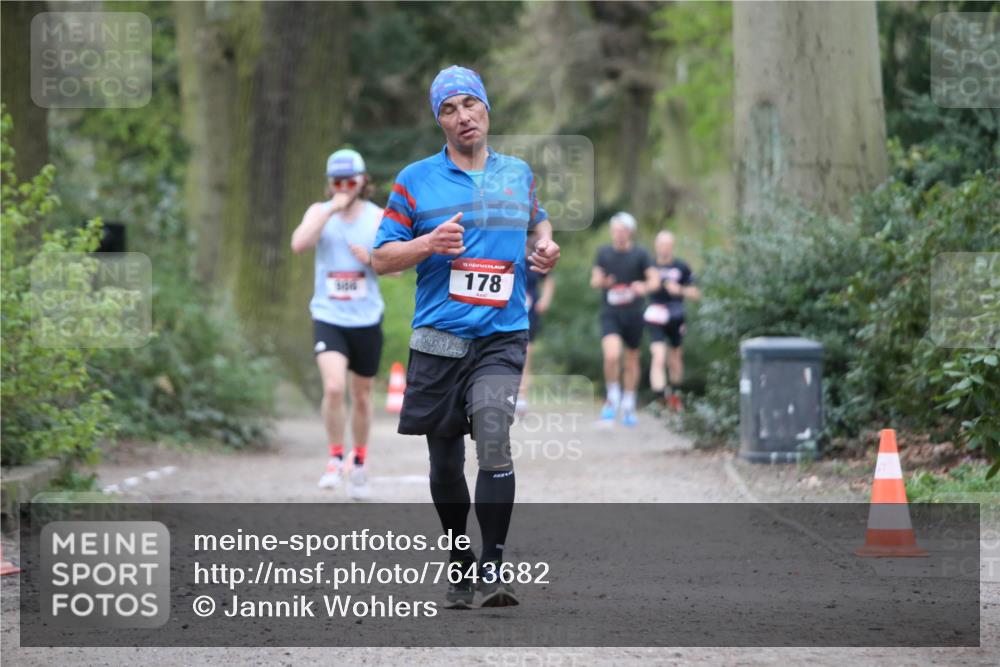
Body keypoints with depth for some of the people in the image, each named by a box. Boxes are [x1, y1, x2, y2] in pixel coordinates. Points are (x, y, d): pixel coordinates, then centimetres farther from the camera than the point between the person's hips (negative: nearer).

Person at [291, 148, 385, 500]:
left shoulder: (378, 217, 2)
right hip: (328, 318, -2)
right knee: (334, 387, -21)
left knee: (362, 396, 12)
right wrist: (332, 210, -22)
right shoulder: (320, 212, 1)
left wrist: (370, 259, -17)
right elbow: (299, 244, -18)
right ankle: (335, 459, -6)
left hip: (366, 320, 2)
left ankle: (359, 462, 32)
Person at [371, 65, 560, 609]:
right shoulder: (415, 180, 4)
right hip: (437, 339, 1)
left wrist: (545, 245, 9)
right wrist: (428, 244, -14)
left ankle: (492, 567, -20)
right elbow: (382, 258, 4)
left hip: (502, 337, 0)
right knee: (445, 462, 8)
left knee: (493, 433, -23)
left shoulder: (519, 173, 12)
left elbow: (537, 220, 31)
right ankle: (460, 563, 27)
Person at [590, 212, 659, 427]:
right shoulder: (603, 253, 3)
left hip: (633, 313, 1)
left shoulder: (640, 254, -1)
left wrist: (644, 286, -29)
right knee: (611, 355, -21)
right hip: (610, 314, 0)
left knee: (632, 361, 10)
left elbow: (654, 279, -6)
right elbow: (594, 280, 6)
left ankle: (628, 406, 25)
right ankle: (612, 398, -1)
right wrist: (601, 282, -18)